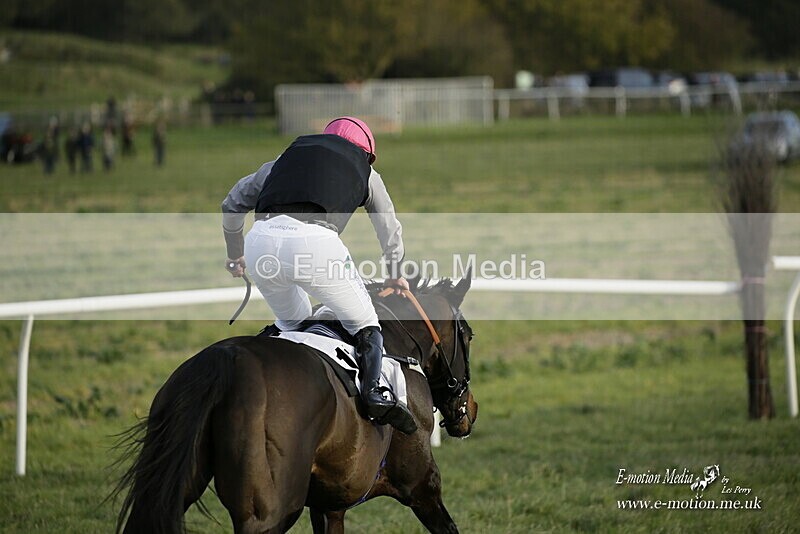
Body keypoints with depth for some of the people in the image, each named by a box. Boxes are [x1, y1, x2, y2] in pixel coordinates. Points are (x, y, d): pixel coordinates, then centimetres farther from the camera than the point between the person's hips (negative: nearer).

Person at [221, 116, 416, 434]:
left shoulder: (290, 155, 35)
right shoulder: (363, 170, 29)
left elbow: (233, 203, 39)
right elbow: (390, 231, 39)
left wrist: (235, 254, 53)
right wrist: (395, 276, 56)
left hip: (261, 240, 3)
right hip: (314, 241, -3)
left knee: (291, 321, 29)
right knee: (364, 324, 11)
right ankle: (373, 391, -11)